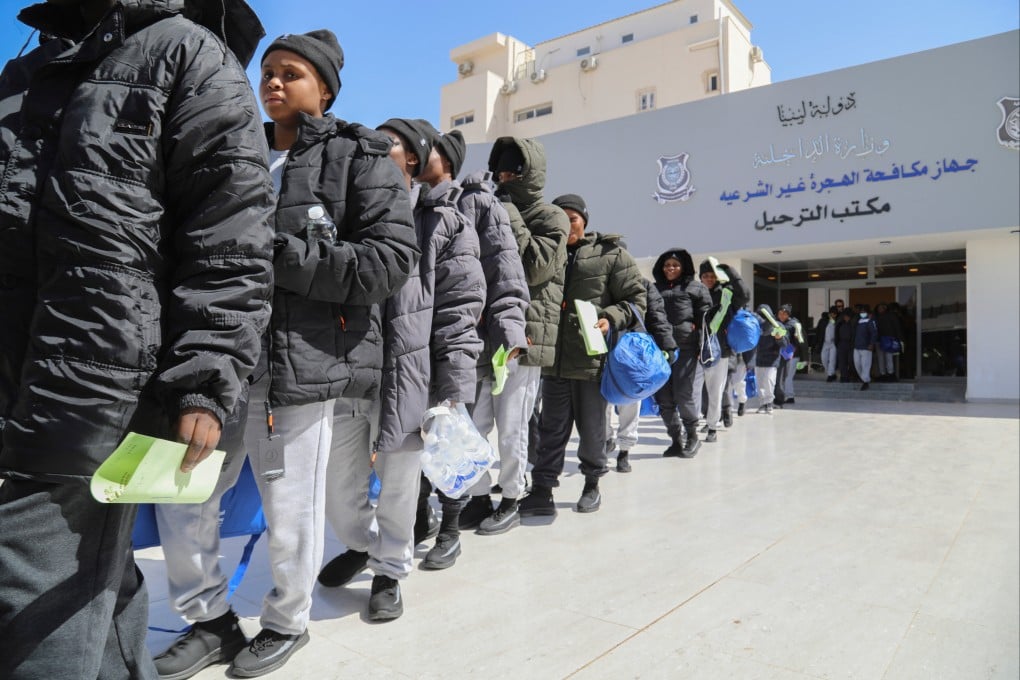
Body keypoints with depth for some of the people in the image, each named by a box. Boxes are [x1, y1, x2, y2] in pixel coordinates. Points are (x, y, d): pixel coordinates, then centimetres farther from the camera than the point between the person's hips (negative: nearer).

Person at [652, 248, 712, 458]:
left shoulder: (695, 287, 8)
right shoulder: (656, 289, 19)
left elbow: (706, 315, 5)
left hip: (685, 348, -4)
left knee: (683, 394, -6)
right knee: (663, 396, 4)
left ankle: (692, 436, 14)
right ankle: (676, 439, 16)